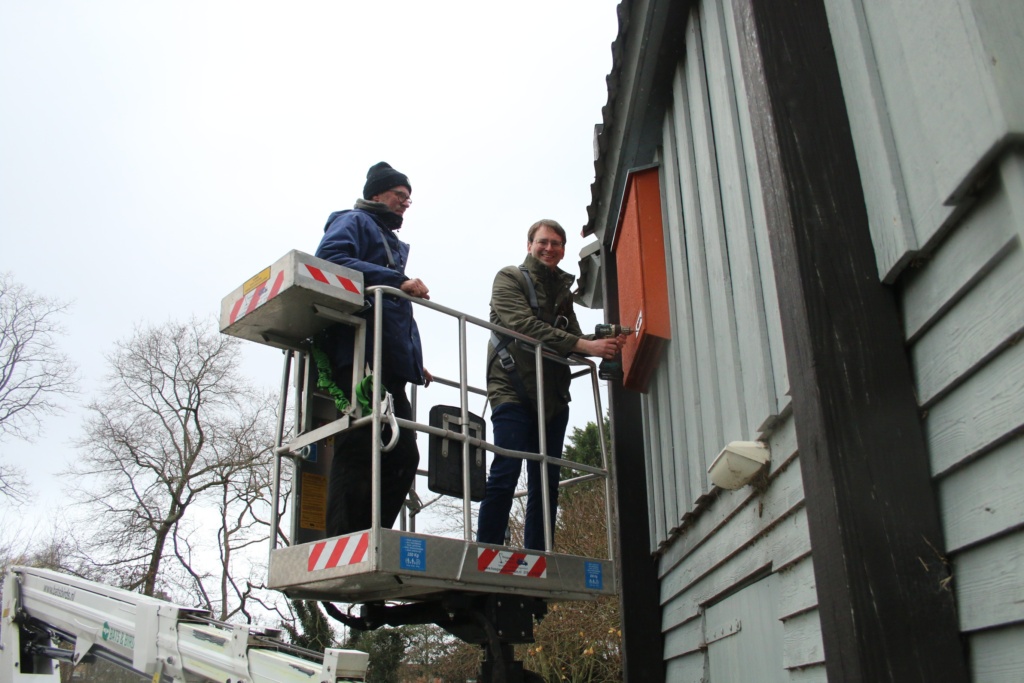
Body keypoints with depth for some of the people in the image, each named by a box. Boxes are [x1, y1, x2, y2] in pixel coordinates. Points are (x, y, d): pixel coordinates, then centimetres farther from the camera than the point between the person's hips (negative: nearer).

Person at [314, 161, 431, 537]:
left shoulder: (391, 243, 35)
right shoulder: (353, 222, 9)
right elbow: (331, 259, -14)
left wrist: (413, 362, 22)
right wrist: (397, 281, -19)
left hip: (389, 364, 9)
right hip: (359, 357, -9)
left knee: (403, 455, 1)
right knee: (360, 449, -16)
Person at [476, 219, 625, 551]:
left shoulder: (562, 290, 21)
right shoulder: (509, 278, 3)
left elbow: (574, 340, 13)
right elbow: (525, 325, -14)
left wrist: (602, 342, -9)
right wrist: (585, 345, -21)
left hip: (552, 396, 6)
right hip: (513, 390, -6)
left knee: (546, 484, 4)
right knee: (505, 475, -12)